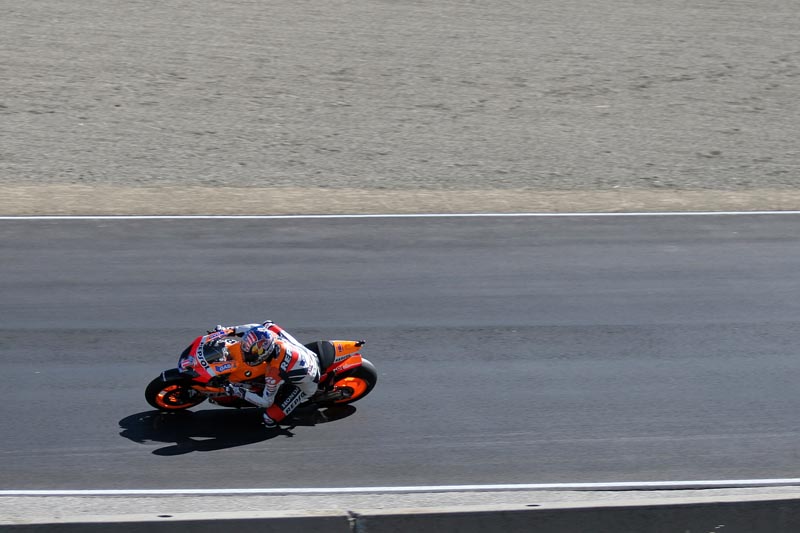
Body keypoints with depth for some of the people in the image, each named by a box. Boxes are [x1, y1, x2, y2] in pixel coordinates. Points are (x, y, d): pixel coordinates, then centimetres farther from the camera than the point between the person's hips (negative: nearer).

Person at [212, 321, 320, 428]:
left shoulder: (275, 371, -39)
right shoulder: (271, 332, -25)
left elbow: (266, 402, -24)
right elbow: (267, 325, 1)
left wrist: (239, 392, -20)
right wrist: (230, 330, -2)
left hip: (306, 386, -7)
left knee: (270, 418, -12)